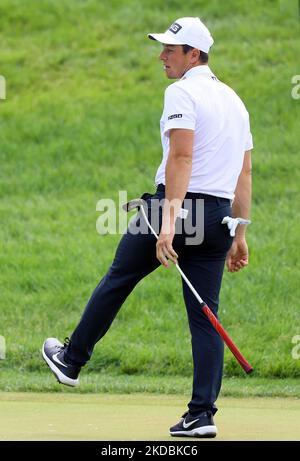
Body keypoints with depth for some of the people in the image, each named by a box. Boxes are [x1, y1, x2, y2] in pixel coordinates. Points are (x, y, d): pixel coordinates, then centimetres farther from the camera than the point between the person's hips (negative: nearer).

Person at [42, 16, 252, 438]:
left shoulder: (182, 92, -8)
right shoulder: (234, 100, 17)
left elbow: (181, 157, -21)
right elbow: (244, 176, 17)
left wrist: (169, 221, -28)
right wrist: (239, 237, 19)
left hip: (175, 204, -6)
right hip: (219, 214, 6)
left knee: (119, 278, 13)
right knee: (205, 316, 4)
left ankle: (72, 360, 27)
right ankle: (202, 415, -2)